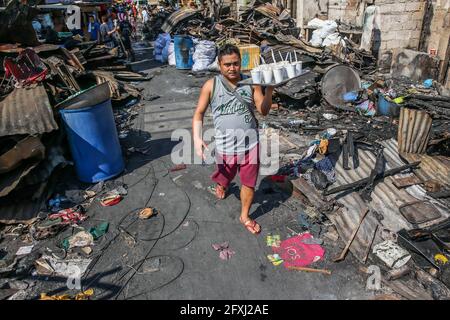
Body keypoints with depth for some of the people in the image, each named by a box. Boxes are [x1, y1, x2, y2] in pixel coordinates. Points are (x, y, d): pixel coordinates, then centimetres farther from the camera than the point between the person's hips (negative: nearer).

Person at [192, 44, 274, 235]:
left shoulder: (251, 83, -4)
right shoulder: (211, 86, -8)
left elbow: (264, 111, -7)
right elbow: (199, 114, -3)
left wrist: (269, 88, -23)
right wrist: (197, 139, -16)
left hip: (250, 144, 1)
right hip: (225, 146, -1)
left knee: (249, 182, 12)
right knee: (225, 177, 23)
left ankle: (245, 216, 35)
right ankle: (220, 185, 62)